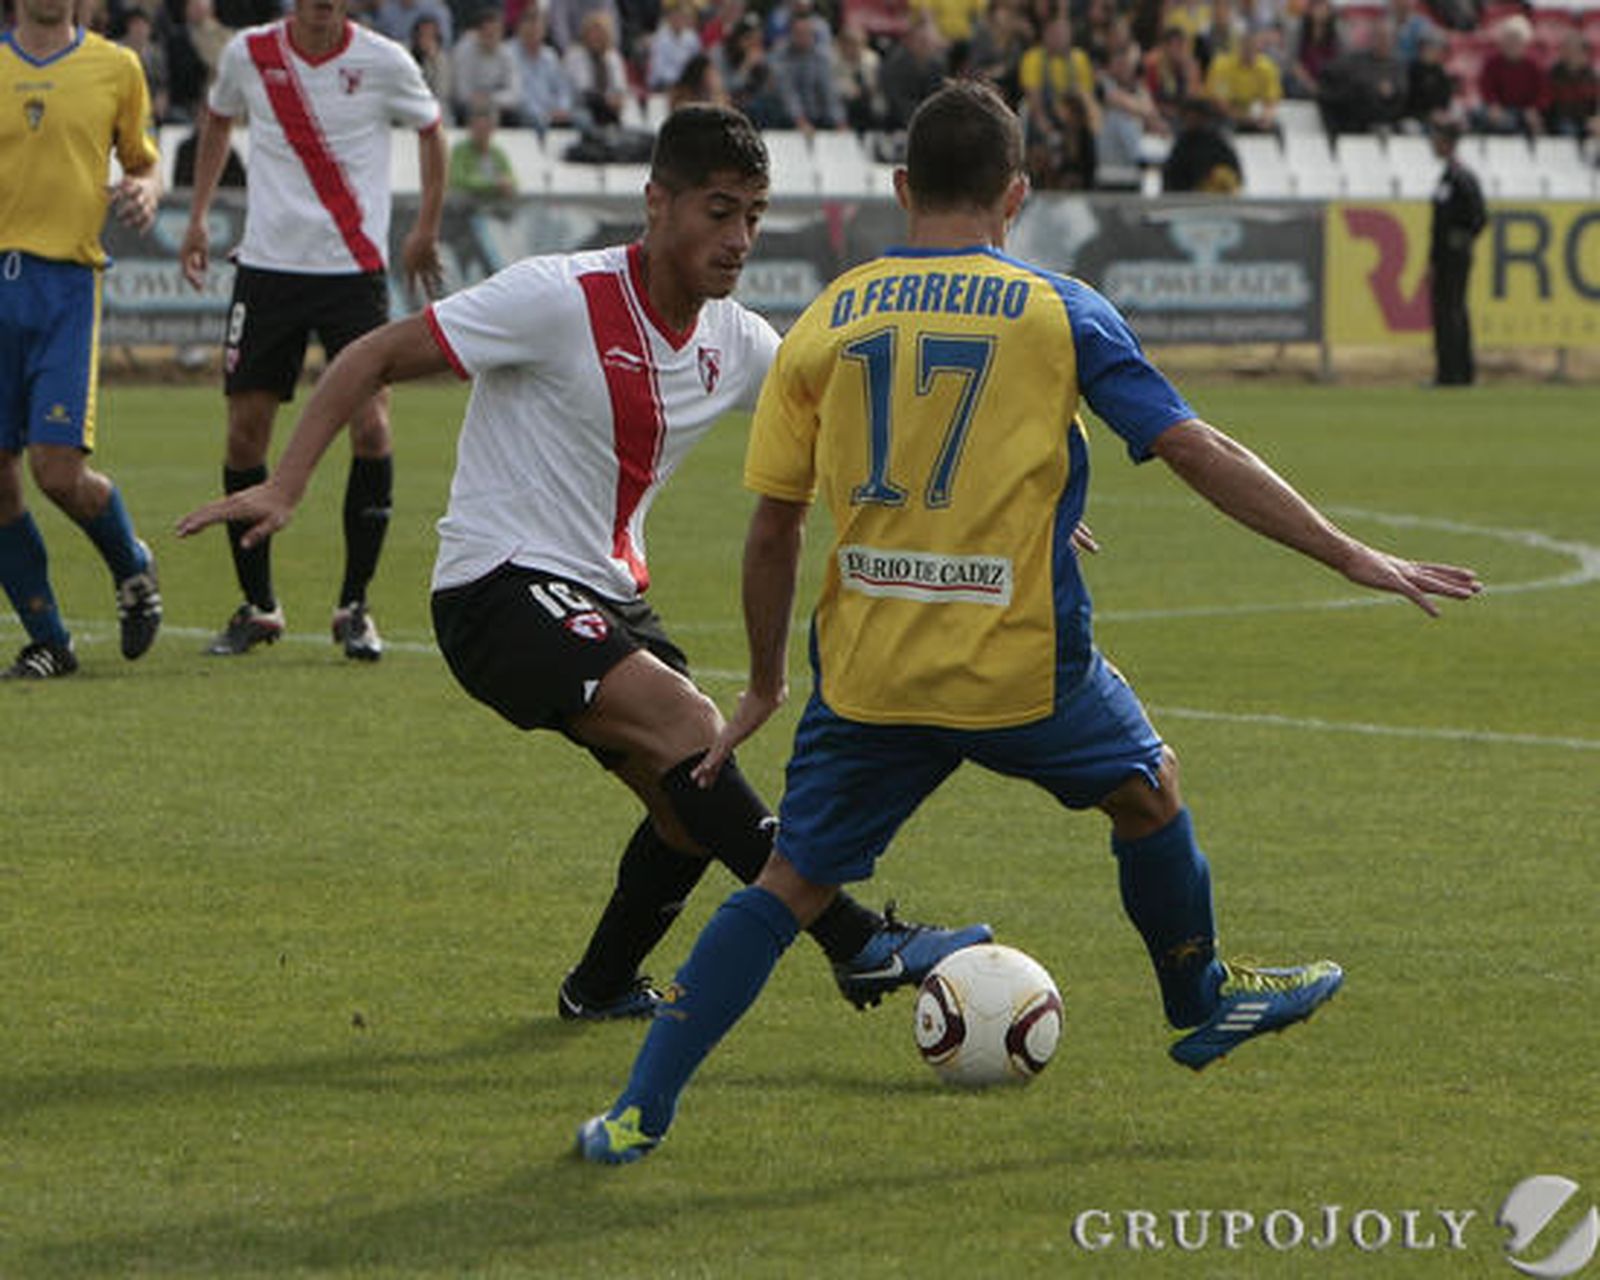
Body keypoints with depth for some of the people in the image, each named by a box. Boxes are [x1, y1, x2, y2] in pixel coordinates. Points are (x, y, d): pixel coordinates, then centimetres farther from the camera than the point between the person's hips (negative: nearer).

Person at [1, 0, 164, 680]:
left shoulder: (115, 67, 8)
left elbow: (143, 162, 18)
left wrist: (144, 191, -4)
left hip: (67, 284, -2)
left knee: (59, 470, -12)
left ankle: (132, 567, 20)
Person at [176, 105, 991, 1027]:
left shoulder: (735, 343, 3)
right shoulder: (562, 299, -18)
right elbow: (376, 358, -13)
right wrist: (284, 489, -20)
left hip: (608, 598, 8)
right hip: (501, 589, -8)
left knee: (693, 807, 3)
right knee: (689, 726, -25)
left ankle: (603, 988, 29)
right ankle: (861, 947, -24)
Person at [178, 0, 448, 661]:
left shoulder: (383, 61, -6)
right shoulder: (248, 54, 0)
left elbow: (429, 129, 12)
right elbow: (218, 119, 21)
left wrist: (426, 230, 12)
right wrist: (198, 218, 17)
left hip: (354, 267, -2)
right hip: (267, 265, 2)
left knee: (371, 427, -13)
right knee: (244, 434, -1)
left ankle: (354, 606, 0)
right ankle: (257, 607, 15)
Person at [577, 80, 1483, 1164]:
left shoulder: (824, 323, 4)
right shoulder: (1060, 312, -2)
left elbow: (772, 526, 5)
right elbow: (1198, 453, -4)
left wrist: (765, 682, 17)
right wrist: (1355, 557, 1)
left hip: (869, 669, 2)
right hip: (1022, 667, -2)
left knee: (790, 885, 9)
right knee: (1147, 788, 26)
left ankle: (640, 1112, 0)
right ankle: (1203, 1004, 43)